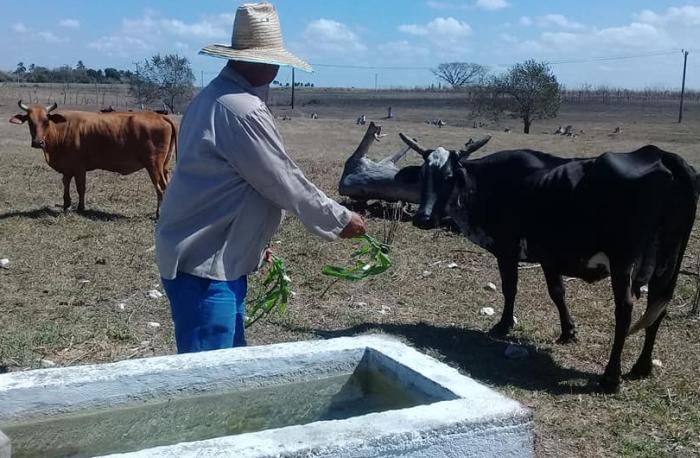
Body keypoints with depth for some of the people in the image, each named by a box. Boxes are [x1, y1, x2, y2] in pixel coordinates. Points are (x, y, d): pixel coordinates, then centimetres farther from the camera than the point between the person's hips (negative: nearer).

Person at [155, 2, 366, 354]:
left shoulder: (213, 96, 11)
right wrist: (339, 221, -2)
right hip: (204, 264, -10)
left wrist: (253, 239, 23)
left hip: (208, 256, 10)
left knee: (229, 358, 18)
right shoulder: (242, 110, -21)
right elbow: (287, 184, -16)